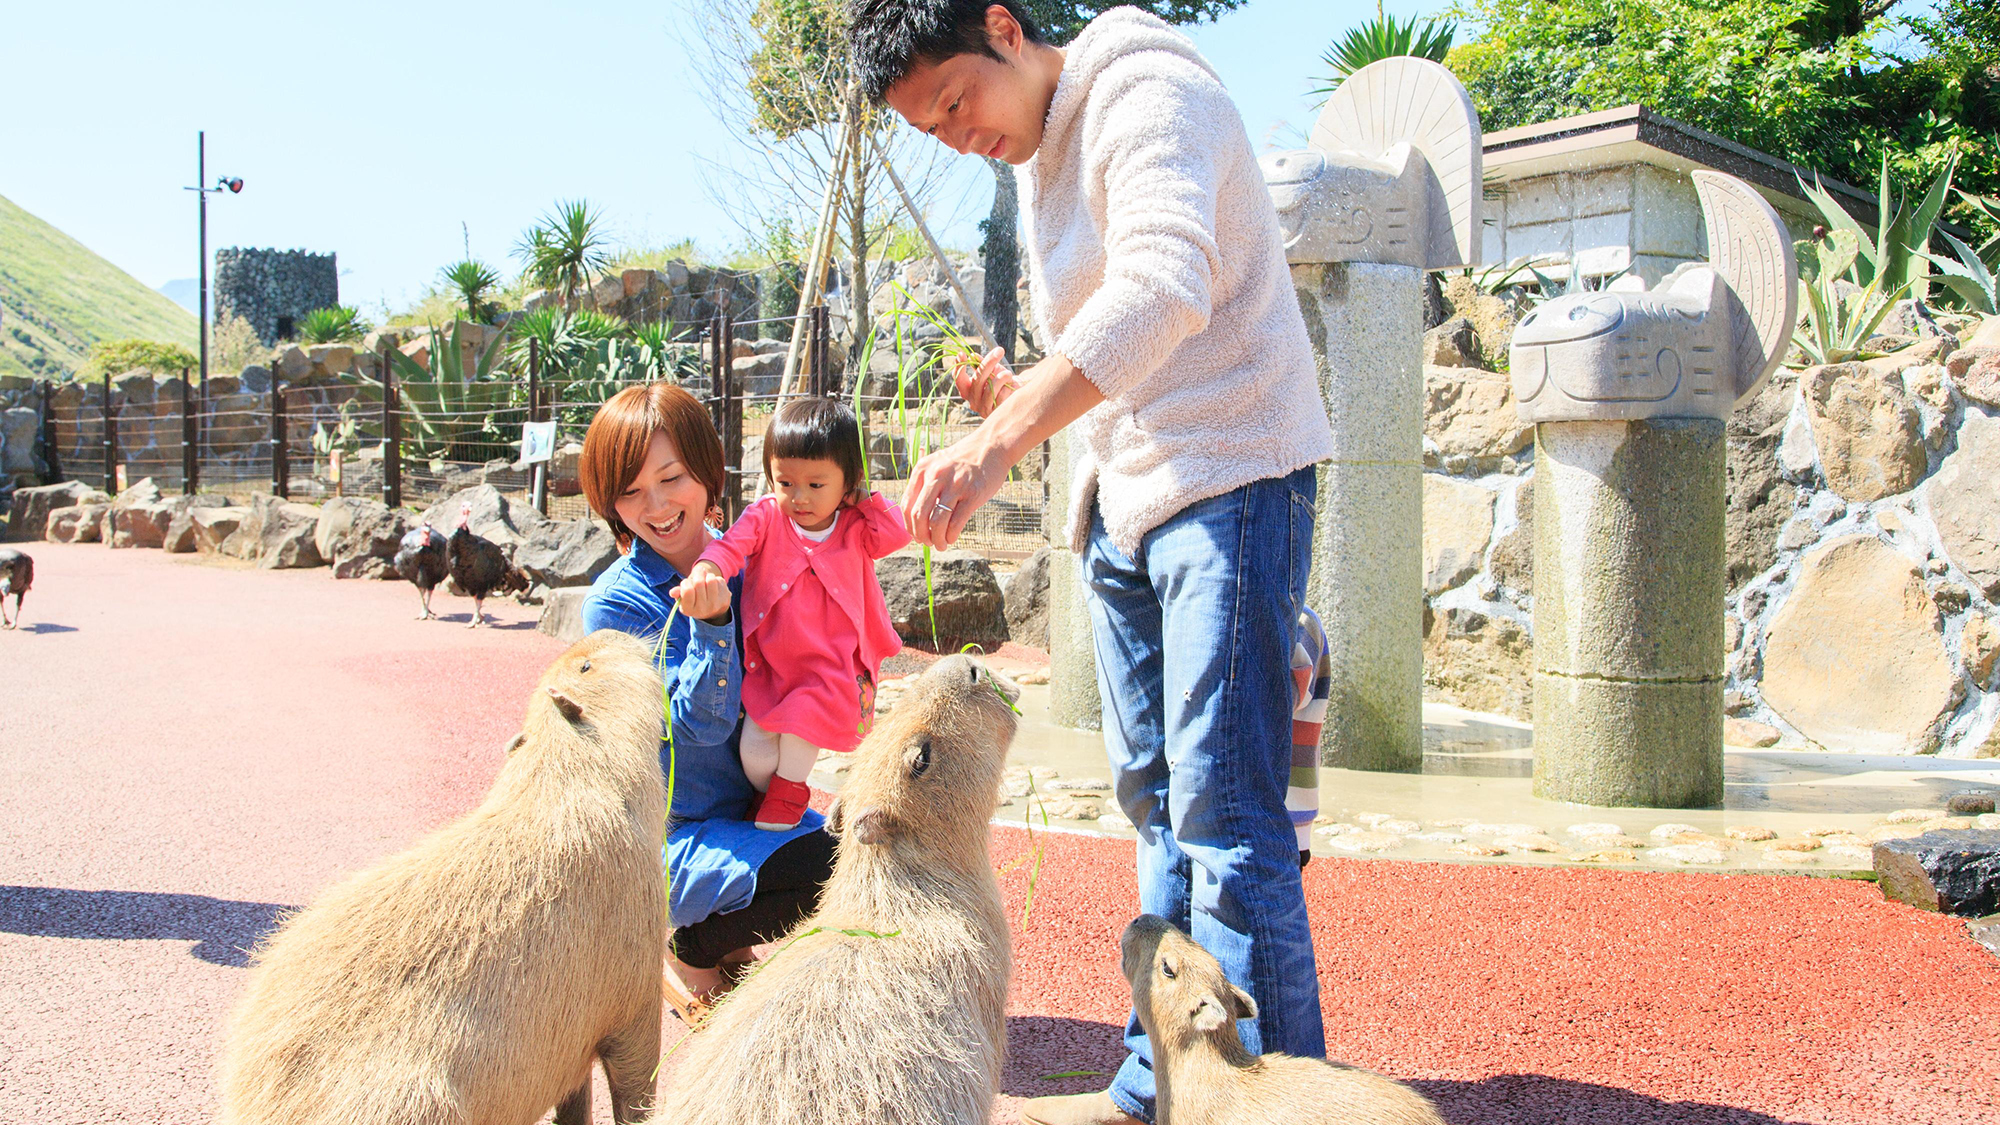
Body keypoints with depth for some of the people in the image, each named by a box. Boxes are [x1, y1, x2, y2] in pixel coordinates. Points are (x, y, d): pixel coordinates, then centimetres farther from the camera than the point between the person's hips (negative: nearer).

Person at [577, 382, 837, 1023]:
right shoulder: (615, 603, -14)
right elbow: (704, 721, -19)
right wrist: (710, 617, -31)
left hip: (755, 810, 7)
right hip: (672, 839, -7)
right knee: (833, 870, -27)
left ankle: (719, 937, 12)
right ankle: (686, 954, 0)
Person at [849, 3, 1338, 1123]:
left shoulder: (1150, 97, -13)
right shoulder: (1038, 159, 16)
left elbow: (1163, 288, -32)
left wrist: (1002, 442, -41)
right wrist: (1019, 396, 4)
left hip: (1228, 482, -9)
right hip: (1125, 501, 9)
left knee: (1223, 811, -12)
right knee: (1157, 801, 11)